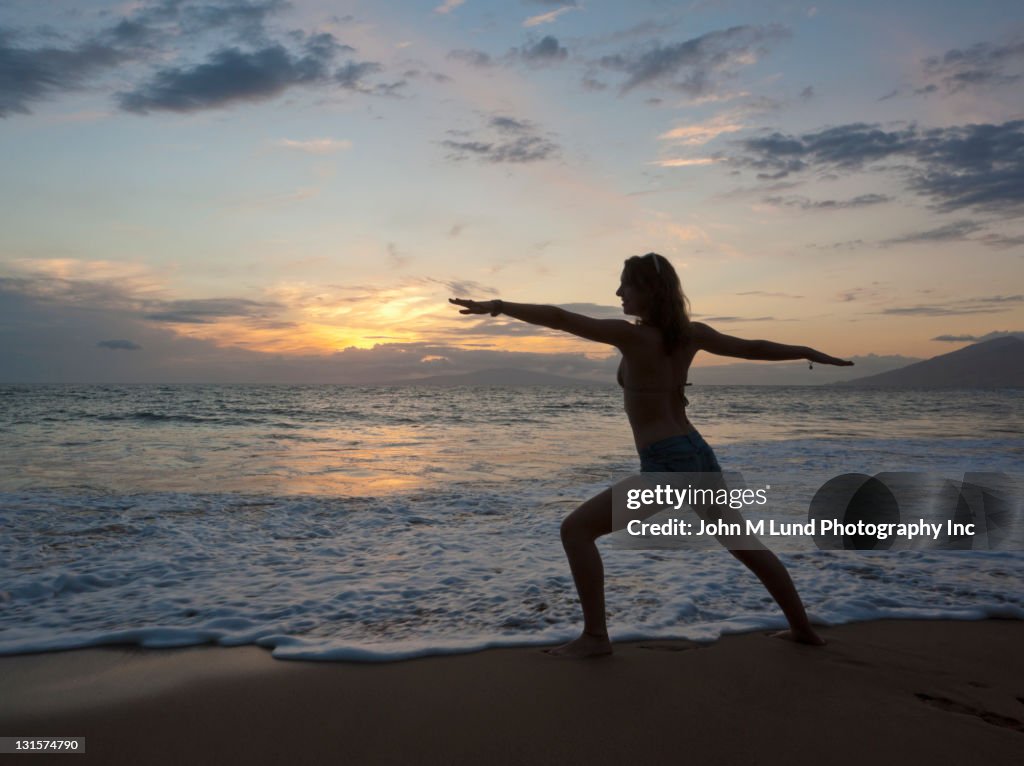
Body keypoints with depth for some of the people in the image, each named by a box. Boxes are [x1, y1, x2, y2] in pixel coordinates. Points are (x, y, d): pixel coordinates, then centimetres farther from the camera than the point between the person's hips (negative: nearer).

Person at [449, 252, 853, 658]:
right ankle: (803, 628, 37)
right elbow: (754, 348, 17)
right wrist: (811, 353, 31)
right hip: (700, 456, 8)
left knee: (575, 529, 0)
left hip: (667, 465, -8)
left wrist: (497, 305, -12)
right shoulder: (691, 334, 7)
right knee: (745, 544, 26)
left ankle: (595, 636, -1)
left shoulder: (631, 335, -12)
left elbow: (559, 318, -18)